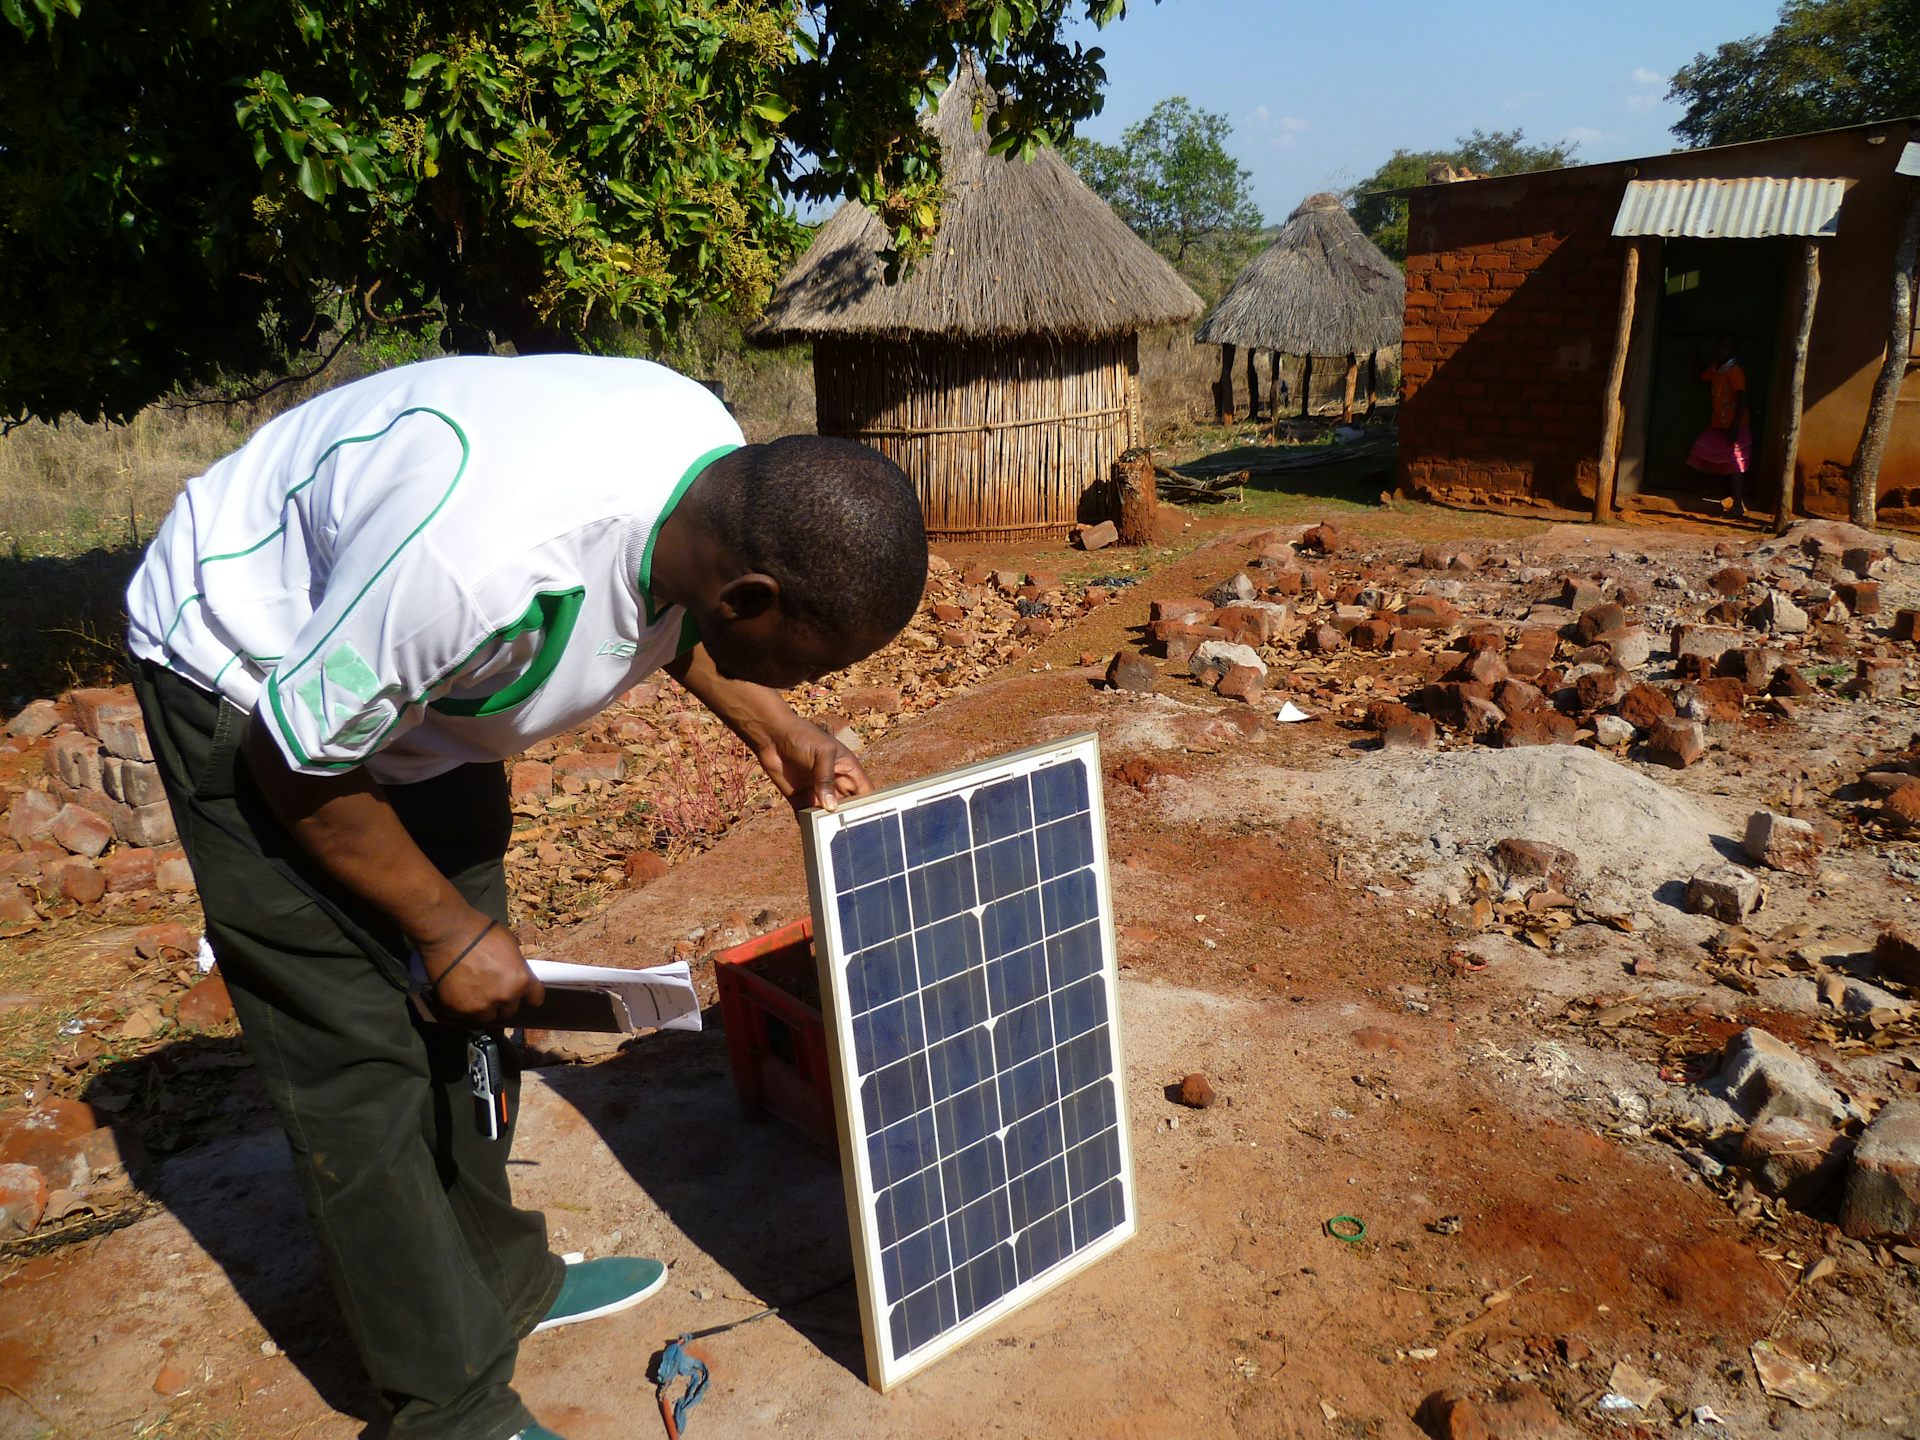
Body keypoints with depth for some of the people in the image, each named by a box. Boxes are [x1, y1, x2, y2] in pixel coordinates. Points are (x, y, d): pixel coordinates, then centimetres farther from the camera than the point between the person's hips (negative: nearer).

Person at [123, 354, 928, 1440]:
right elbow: (298, 760, -25)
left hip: (417, 674, 7)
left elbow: (666, 605, 6)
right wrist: (448, 927, -15)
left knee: (464, 1006, 13)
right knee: (356, 1050, -4)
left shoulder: (721, 461, -19)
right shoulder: (483, 560, -43)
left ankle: (500, 1279, 32)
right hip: (255, 683, -7)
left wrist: (769, 726, -5)